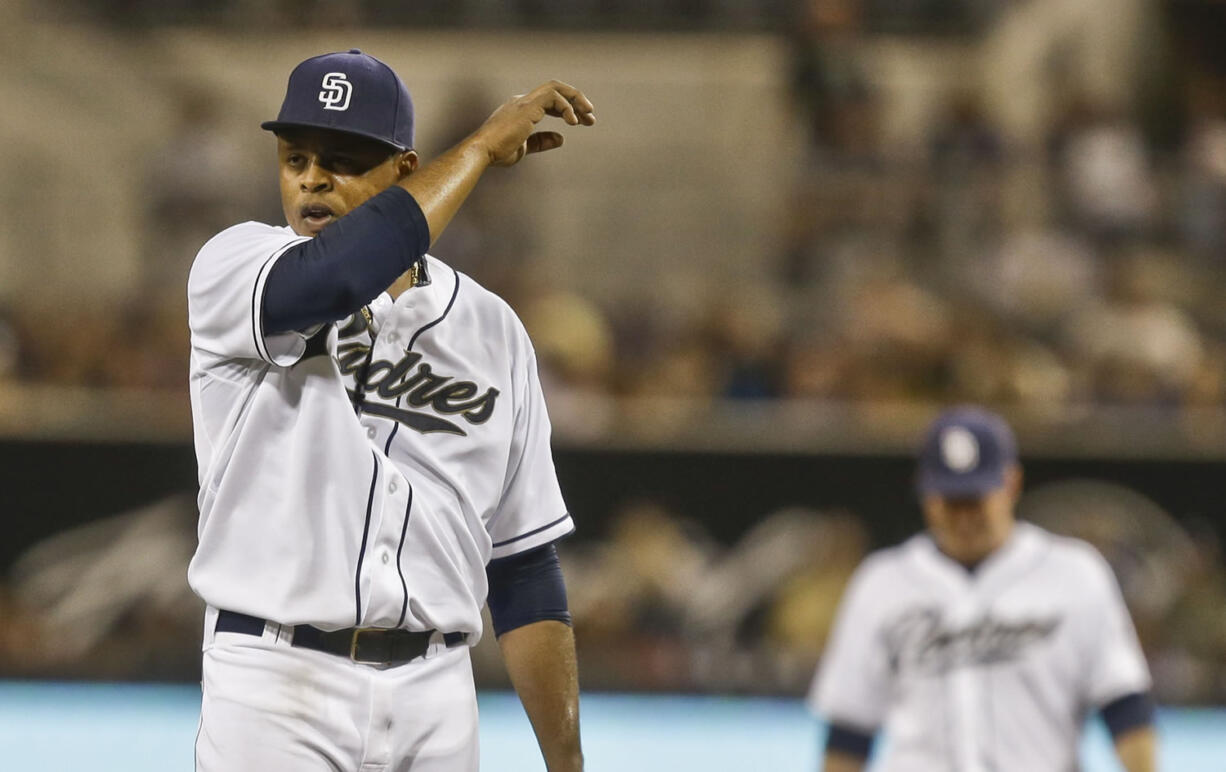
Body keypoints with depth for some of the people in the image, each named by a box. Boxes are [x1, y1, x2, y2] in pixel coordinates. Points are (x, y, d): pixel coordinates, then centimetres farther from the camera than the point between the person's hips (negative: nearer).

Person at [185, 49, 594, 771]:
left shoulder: (492, 330, 10)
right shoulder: (232, 269, -1)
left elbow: (525, 568, 11)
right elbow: (329, 279, -26)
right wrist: (482, 145, -15)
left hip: (437, 696, 3)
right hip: (275, 686, -3)